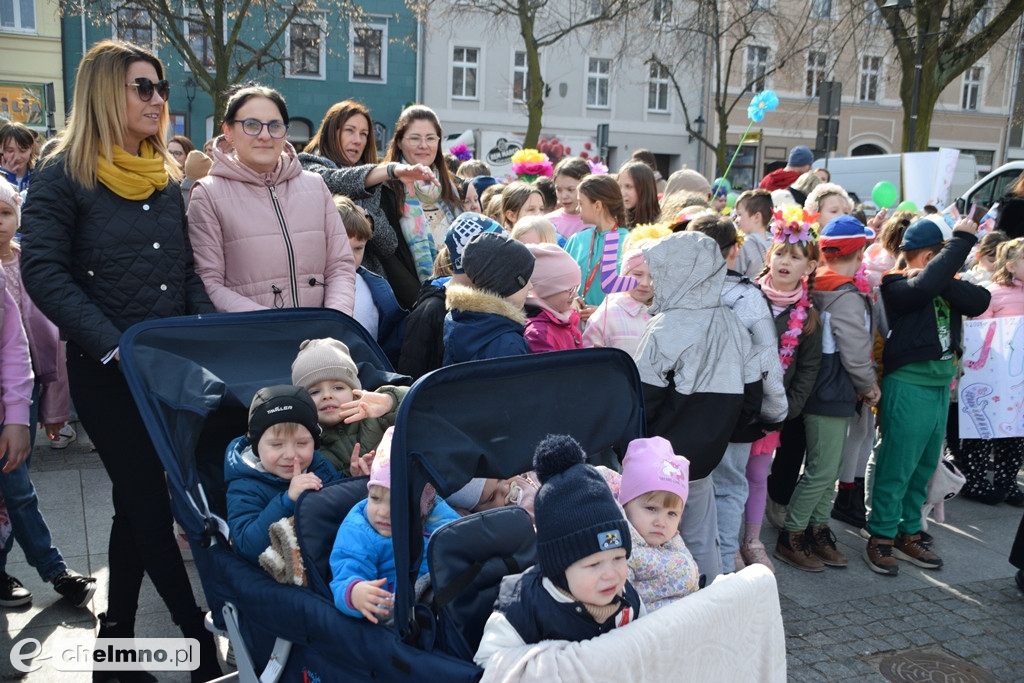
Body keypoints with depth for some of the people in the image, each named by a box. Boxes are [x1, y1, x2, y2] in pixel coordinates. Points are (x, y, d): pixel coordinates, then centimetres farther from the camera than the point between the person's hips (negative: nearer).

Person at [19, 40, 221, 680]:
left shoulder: (165, 178, 11)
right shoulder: (64, 176, -6)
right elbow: (43, 272, -13)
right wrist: (115, 348, -22)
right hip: (106, 373, -6)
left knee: (137, 501, 14)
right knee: (149, 505, 0)